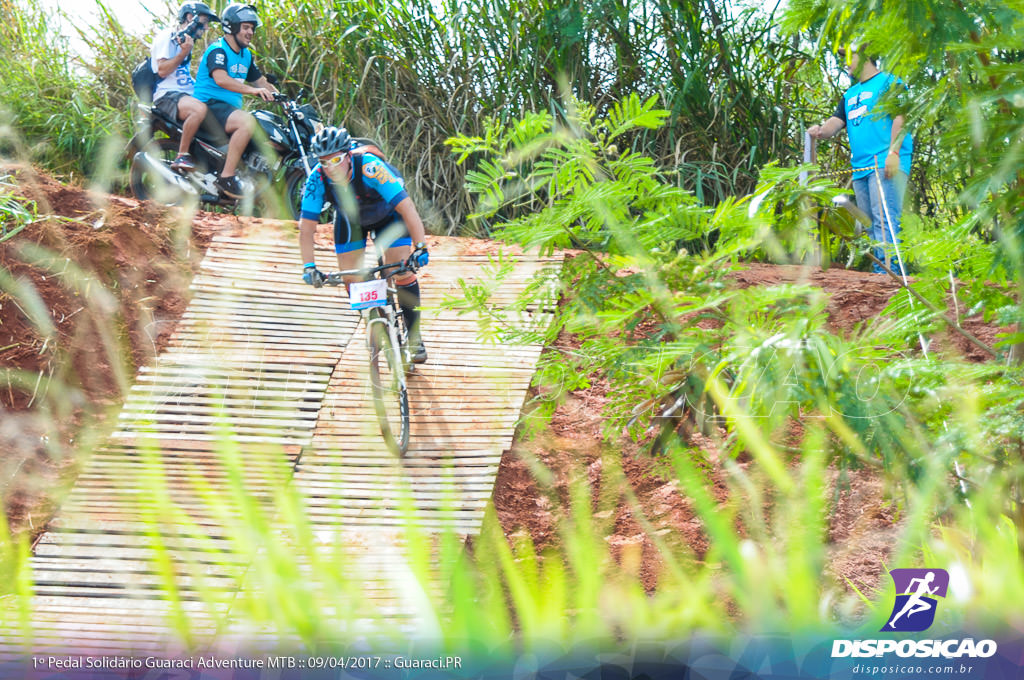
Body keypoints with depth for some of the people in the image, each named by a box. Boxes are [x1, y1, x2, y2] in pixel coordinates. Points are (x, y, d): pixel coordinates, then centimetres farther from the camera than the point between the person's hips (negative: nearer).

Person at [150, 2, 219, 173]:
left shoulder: (186, 40, 24)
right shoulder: (167, 36, -5)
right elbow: (162, 70, -16)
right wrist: (184, 53, -20)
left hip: (185, 94, 10)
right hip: (167, 95, -10)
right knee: (199, 108, -38)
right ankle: (182, 157, -33)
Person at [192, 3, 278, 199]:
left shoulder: (246, 55, 18)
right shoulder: (217, 50, -11)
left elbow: (261, 81, 22)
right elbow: (221, 79, -29)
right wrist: (252, 90, -39)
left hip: (231, 109, 10)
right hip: (210, 105, -10)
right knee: (248, 121, -34)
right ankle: (226, 177, -35)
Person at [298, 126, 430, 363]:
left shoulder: (370, 167, -41)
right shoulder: (318, 178, -31)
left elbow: (406, 207, -44)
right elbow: (306, 227, -26)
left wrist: (421, 247, -53)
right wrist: (309, 266, -37)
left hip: (387, 212, -3)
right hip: (350, 219, 3)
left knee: (402, 271, -15)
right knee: (351, 278, -7)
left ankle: (414, 335, 0)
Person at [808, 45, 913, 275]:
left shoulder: (889, 82, 2)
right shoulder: (850, 94, 26)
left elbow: (900, 117, -9)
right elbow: (836, 122, 18)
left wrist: (894, 152, -21)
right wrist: (821, 131, -6)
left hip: (886, 164, -8)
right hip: (860, 168, 9)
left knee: (884, 219, -19)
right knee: (870, 224, 6)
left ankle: (889, 269, -25)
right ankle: (878, 271, 8)